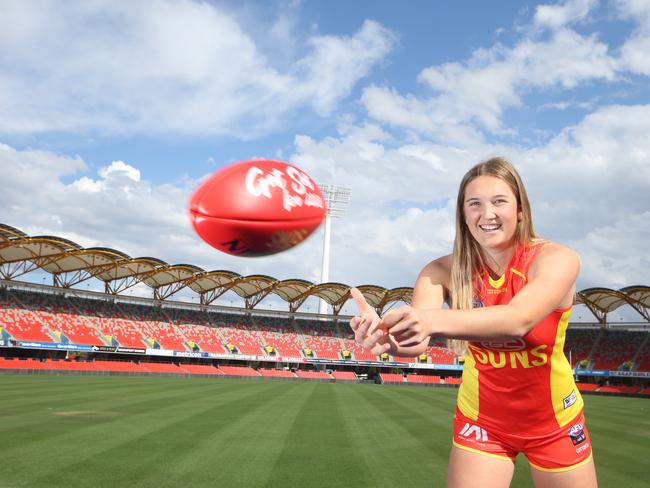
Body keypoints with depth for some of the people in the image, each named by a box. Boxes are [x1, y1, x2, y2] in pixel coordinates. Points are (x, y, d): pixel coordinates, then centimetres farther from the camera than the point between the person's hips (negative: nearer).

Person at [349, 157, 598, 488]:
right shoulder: (445, 271, -15)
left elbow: (518, 319, -40)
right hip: (480, 423, 1)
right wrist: (384, 332, -56)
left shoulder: (557, 259, -20)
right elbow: (418, 339, -32)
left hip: (556, 423, 0)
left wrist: (435, 320, -57)